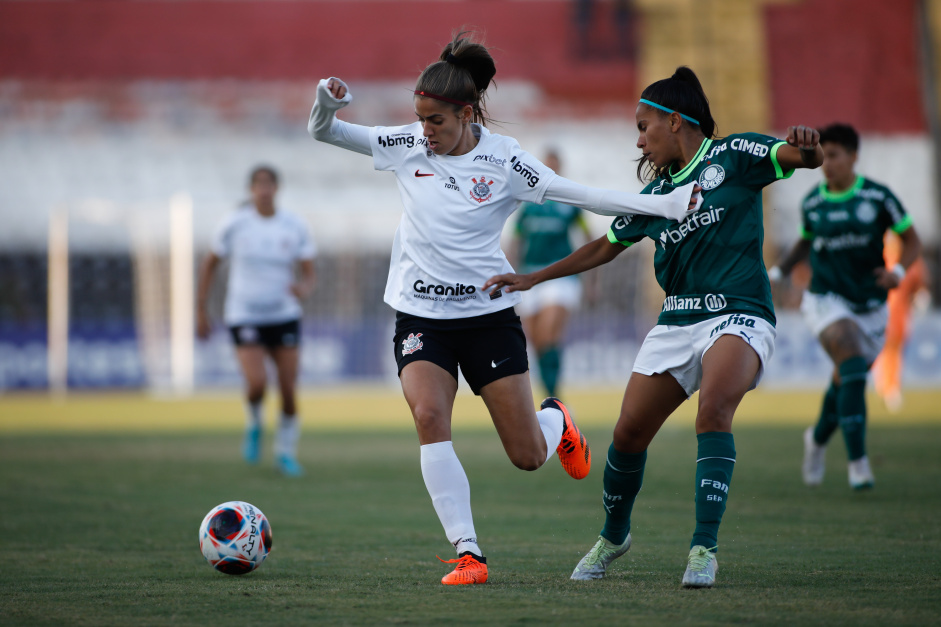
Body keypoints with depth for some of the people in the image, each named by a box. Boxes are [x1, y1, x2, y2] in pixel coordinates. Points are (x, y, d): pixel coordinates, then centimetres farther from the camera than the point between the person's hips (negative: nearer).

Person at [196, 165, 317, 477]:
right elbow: (209, 264, 6)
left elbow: (309, 273, 1)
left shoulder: (295, 226, -2)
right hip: (244, 316, -2)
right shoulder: (235, 224, -5)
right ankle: (253, 425, 12)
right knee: (256, 383, -21)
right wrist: (201, 311, 5)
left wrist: (304, 289, -24)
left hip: (284, 315, 2)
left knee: (289, 388, -3)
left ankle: (286, 453, 18)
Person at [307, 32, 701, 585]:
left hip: (488, 315, -1)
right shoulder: (408, 146, -2)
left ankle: (557, 421, 39)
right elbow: (323, 132, 1)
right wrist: (326, 102, -22)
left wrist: (663, 206, -18)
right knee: (429, 416, -26)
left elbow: (583, 195, -9)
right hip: (421, 316, 2)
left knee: (528, 456, -1)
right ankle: (469, 554, -21)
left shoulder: (505, 160, -8)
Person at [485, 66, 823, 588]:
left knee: (714, 407, -31)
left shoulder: (732, 155, 1)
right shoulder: (655, 192, 16)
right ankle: (613, 536, 27)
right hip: (676, 323, 6)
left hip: (738, 315, -6)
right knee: (629, 432, 0)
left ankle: (704, 549, -29)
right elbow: (606, 247, 28)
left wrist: (805, 147, -35)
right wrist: (533, 278, 27)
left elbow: (805, 159, -10)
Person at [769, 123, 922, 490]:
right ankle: (858, 462, -24)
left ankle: (818, 439, 43)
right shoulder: (812, 203, 0)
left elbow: (912, 242, 1)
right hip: (826, 301, -1)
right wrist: (777, 273, 8)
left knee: (845, 385, 11)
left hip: (870, 306, 1)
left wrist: (898, 271, -17)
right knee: (853, 367, -25)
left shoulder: (877, 197, -6)